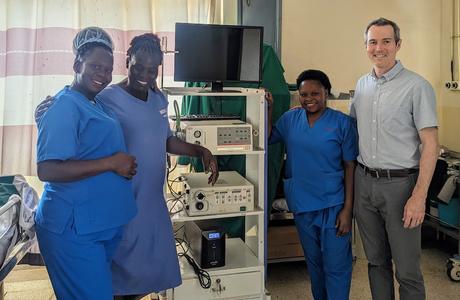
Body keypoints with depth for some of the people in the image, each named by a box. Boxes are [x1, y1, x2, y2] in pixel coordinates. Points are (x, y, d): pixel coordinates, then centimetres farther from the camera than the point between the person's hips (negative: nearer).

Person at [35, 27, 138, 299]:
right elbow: (47, 170, -26)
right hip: (74, 228, -9)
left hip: (104, 223, 9)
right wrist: (112, 163, -22)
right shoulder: (64, 106, -16)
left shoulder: (96, 104, 13)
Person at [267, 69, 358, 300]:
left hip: (333, 206, -4)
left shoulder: (342, 123, -9)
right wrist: (268, 109, -2)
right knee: (314, 263, 20)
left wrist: (347, 209, -11)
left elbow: (350, 166, -8)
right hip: (302, 205, 4)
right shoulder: (290, 118, 2)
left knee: (336, 266, 3)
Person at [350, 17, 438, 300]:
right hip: (364, 181, 5)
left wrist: (419, 197, -17)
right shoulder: (362, 84, 9)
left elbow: (430, 144, -11)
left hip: (400, 183, -5)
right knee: (376, 261, 17)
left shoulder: (417, 86, -9)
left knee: (407, 269, 3)